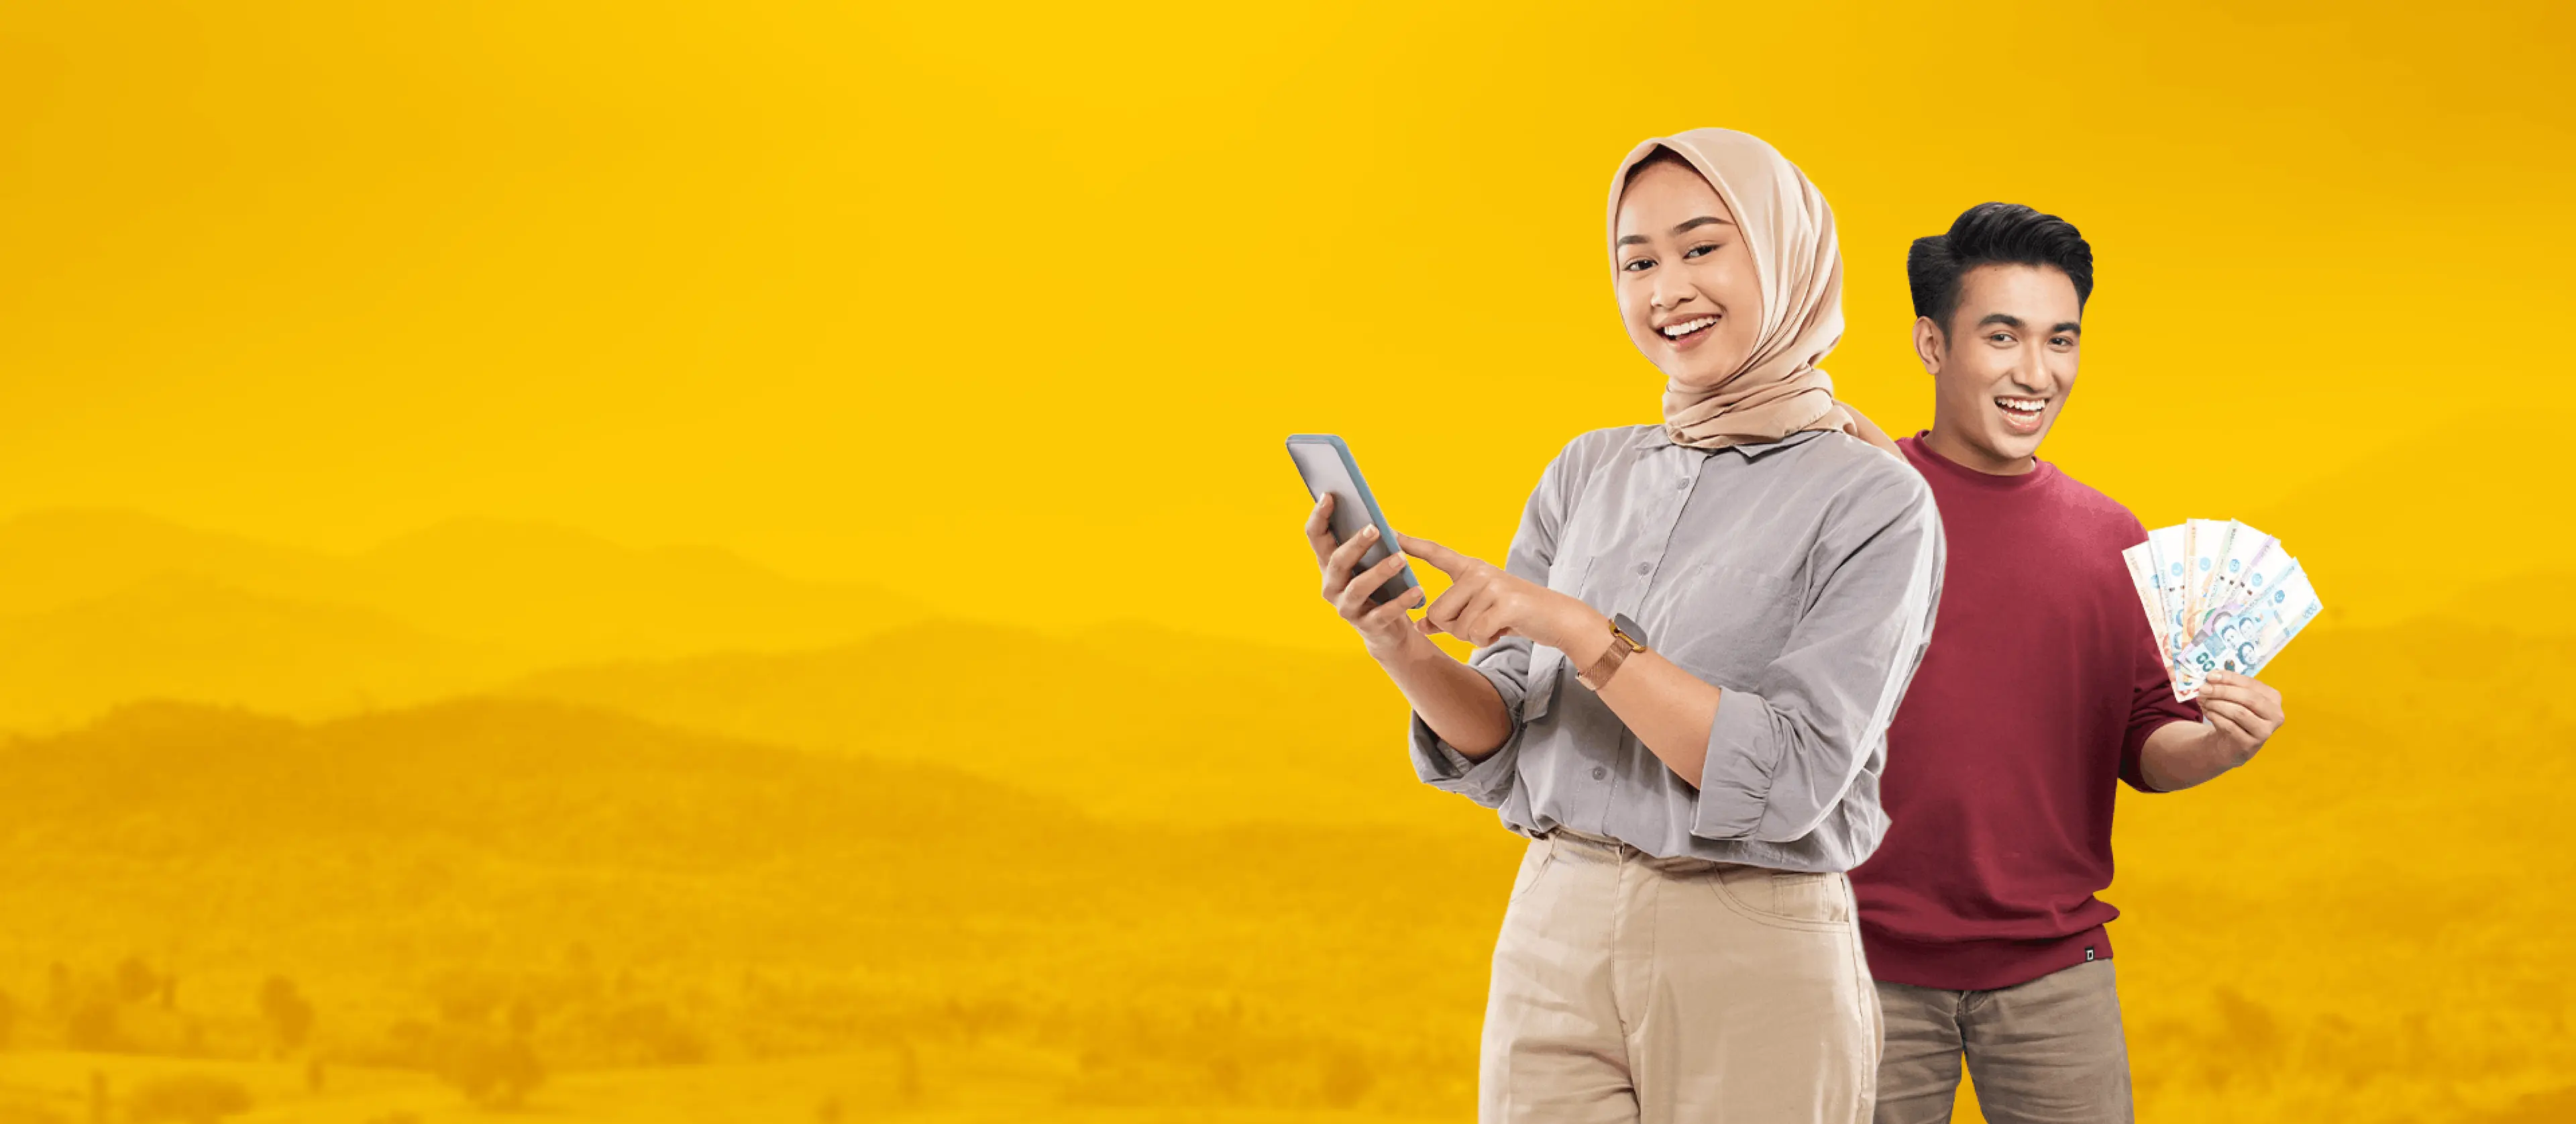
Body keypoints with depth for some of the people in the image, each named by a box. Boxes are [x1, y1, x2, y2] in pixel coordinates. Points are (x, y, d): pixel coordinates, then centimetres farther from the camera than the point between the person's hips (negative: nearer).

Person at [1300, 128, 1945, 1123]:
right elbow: (1503, 750, 7)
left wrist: (1576, 629, -20)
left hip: (1755, 968, -4)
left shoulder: (1875, 501, -7)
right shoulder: (1587, 474, 9)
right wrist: (1402, 648, -12)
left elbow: (1791, 778, -17)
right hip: (1553, 940, 4)